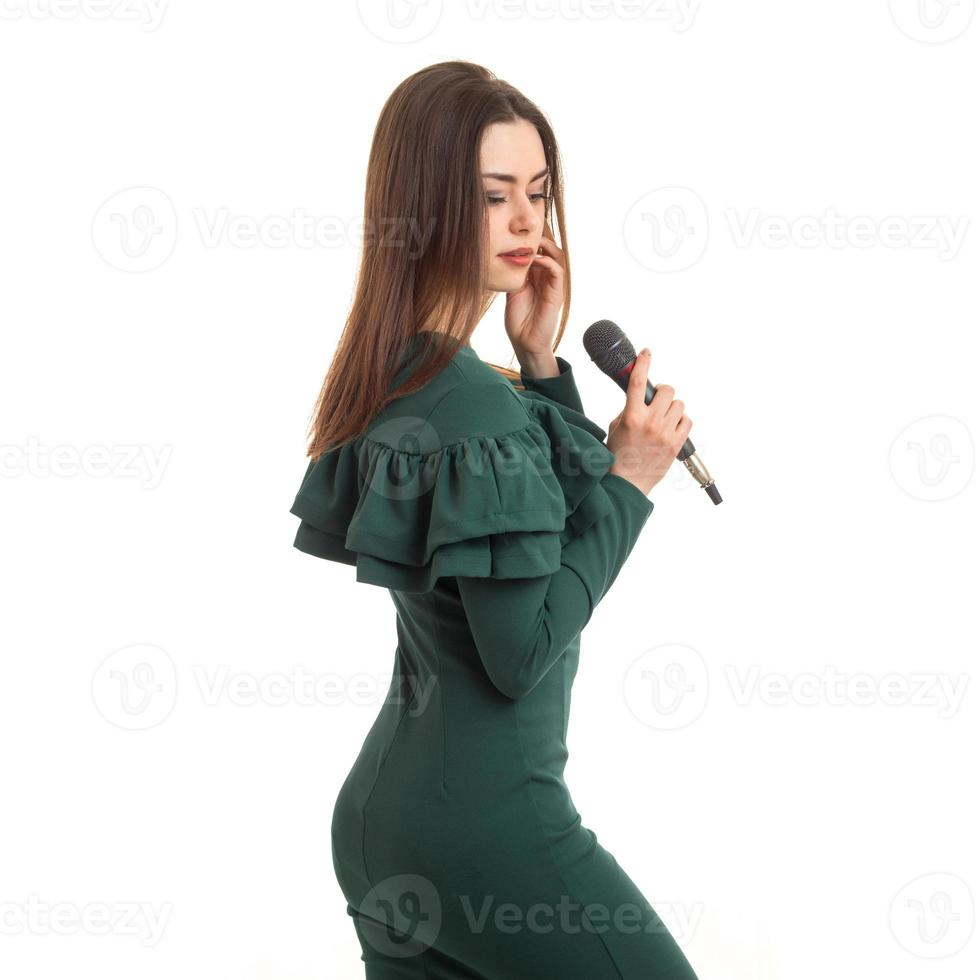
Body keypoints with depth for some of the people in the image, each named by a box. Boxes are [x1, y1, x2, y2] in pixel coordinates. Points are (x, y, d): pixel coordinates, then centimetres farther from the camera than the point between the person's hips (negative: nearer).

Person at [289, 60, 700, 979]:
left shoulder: (393, 376, 6)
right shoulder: (475, 404, -20)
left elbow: (532, 516, 17)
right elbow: (522, 654, -20)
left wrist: (541, 363, 5)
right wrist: (629, 481, -16)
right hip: (484, 816, -9)